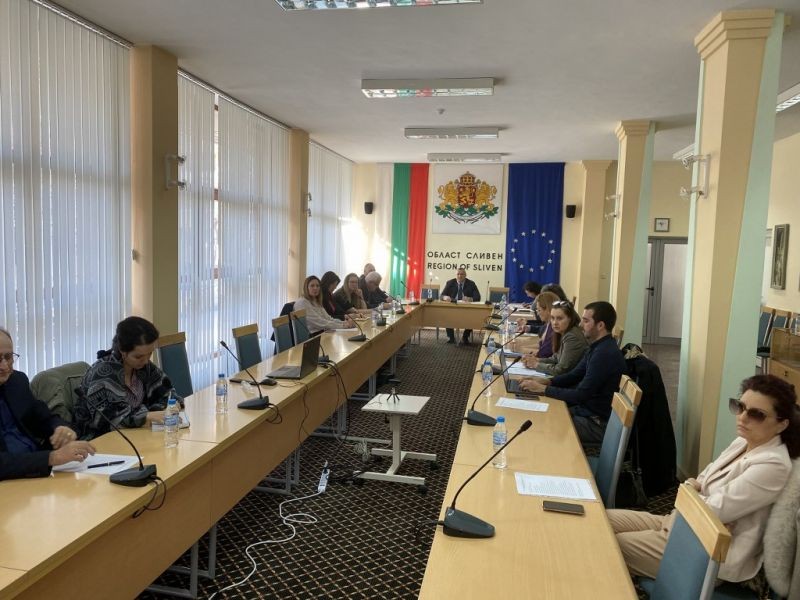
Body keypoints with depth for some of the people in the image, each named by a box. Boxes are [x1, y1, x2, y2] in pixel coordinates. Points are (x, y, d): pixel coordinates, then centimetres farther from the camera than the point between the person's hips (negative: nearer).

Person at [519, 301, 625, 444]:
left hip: (597, 424, -9)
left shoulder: (605, 354, -25)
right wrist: (546, 381, 0)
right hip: (586, 410, 9)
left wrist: (543, 389, -17)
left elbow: (581, 395, -24)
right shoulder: (598, 347, 8)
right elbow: (574, 375, 16)